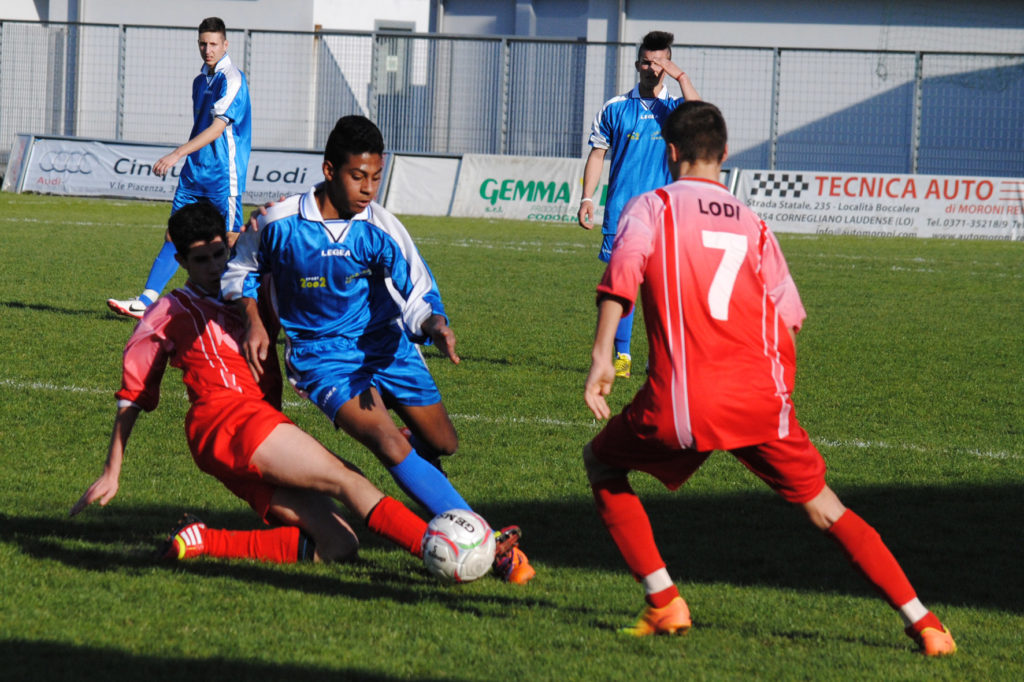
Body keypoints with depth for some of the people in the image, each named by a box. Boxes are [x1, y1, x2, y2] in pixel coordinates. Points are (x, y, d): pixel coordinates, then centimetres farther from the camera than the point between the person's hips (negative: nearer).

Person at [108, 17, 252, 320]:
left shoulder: (232, 80, -13)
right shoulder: (201, 80, 14)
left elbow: (217, 128, -21)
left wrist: (177, 154, -25)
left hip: (224, 176, -8)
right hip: (194, 171, 8)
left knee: (232, 241, -4)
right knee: (174, 237, 1)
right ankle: (146, 301, -4)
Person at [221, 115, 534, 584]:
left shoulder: (380, 229, -13)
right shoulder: (279, 223, -13)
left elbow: (418, 292, -14)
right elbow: (242, 270, 6)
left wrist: (434, 325, -36)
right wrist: (254, 323, -8)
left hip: (386, 345, 3)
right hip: (322, 356, -3)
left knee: (442, 444, 7)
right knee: (389, 445, -24)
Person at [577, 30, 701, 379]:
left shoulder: (674, 107, 7)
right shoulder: (615, 108, 9)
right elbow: (597, 154, 12)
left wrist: (681, 76, -15)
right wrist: (587, 198, 4)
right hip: (621, 209, 1)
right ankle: (621, 355, 3)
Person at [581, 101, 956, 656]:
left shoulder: (650, 207, 7)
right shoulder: (752, 224, 17)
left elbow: (622, 276, -12)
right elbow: (788, 317, 15)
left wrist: (602, 356, -19)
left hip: (682, 404, -3)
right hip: (760, 401, 3)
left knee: (601, 463, 23)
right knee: (823, 507, 17)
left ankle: (664, 604, 12)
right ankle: (922, 623, 10)